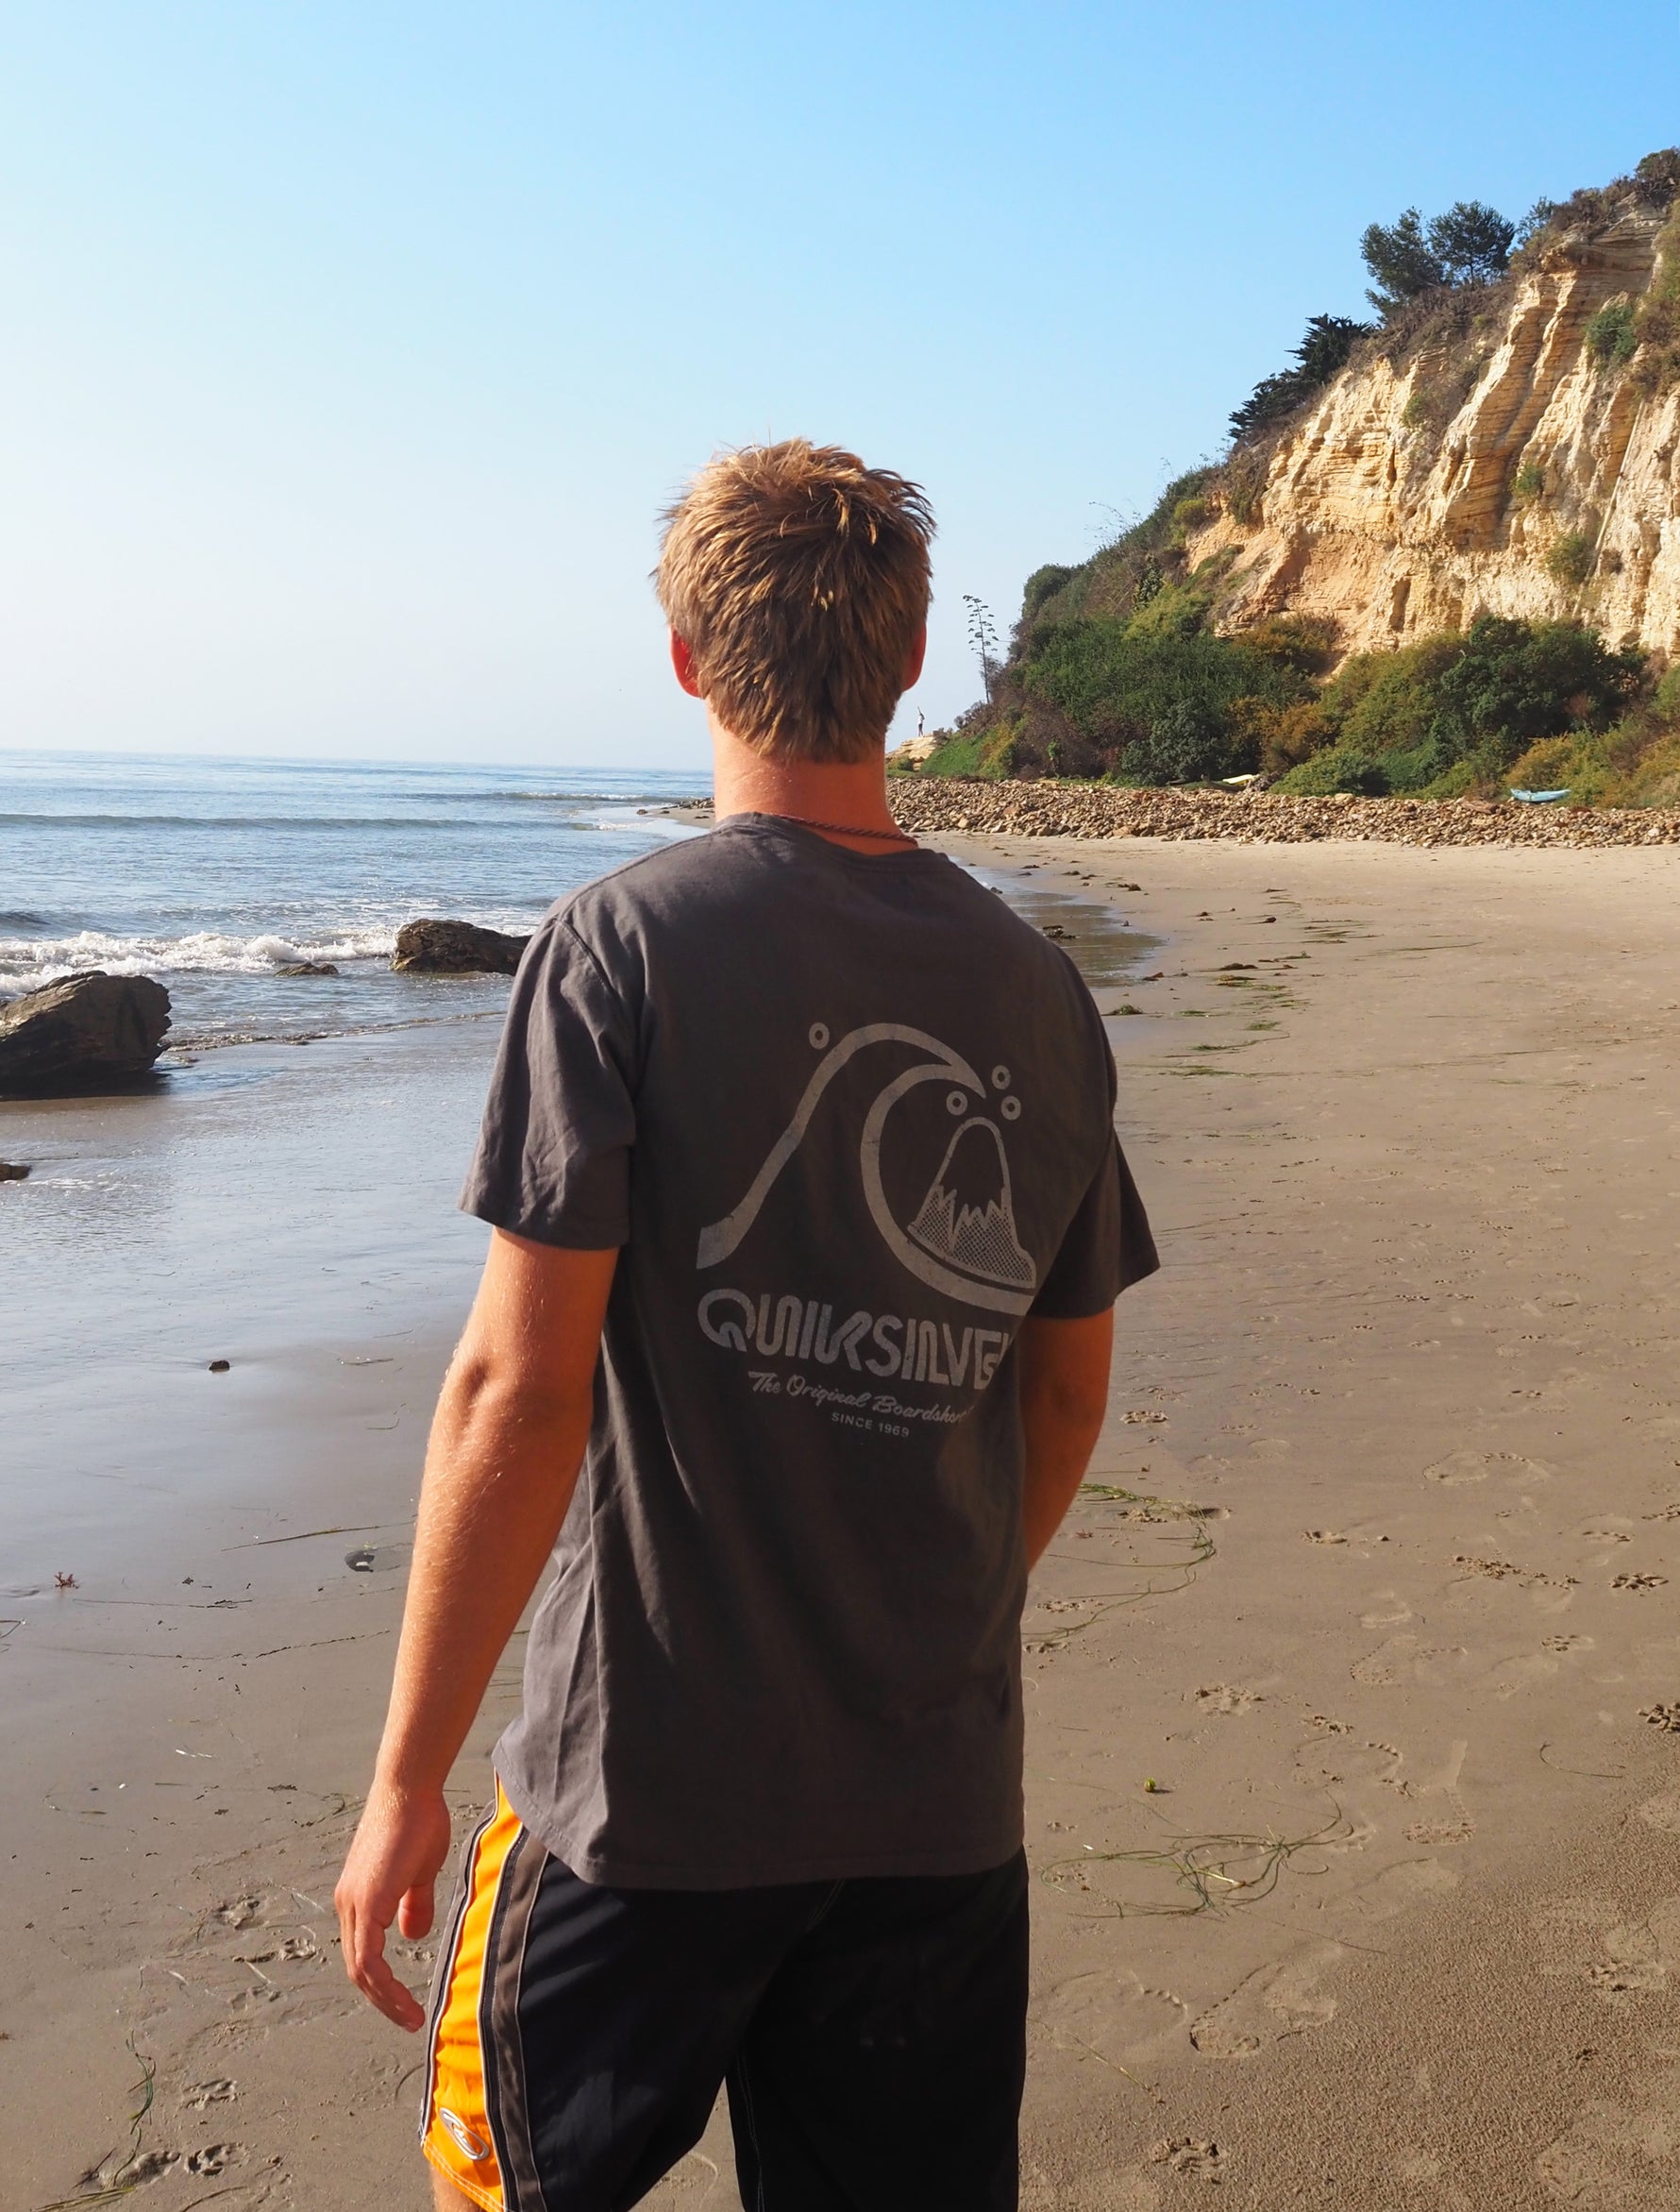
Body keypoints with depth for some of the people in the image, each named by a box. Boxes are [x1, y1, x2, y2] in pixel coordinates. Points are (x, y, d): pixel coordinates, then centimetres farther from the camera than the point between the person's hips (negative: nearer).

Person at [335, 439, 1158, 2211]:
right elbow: (1069, 1392, 9)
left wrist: (408, 1777, -7)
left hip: (652, 1788, -4)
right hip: (944, 1793, 4)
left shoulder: (621, 947, -13)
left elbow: (522, 1391, -17)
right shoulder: (1035, 988, 1)